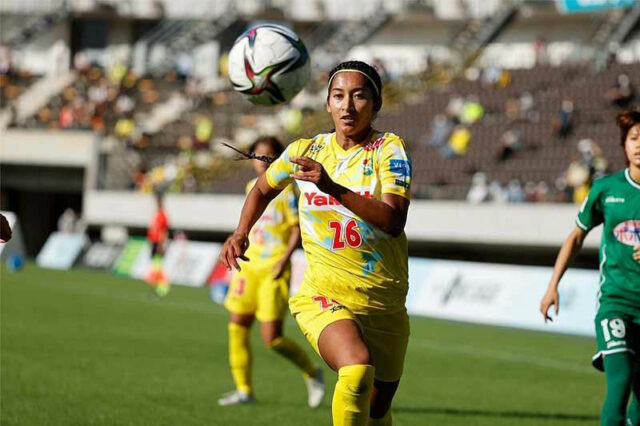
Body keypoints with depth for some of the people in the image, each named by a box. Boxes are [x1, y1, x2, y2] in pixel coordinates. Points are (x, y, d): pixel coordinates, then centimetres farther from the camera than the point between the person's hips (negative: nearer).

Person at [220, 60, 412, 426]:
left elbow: (393, 220, -22)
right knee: (357, 369, -32)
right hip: (324, 296, -1)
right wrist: (241, 233, 8)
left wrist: (334, 188, -32)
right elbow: (263, 190, 25)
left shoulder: (389, 149, -5)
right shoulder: (305, 151, 3)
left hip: (385, 304, 1)